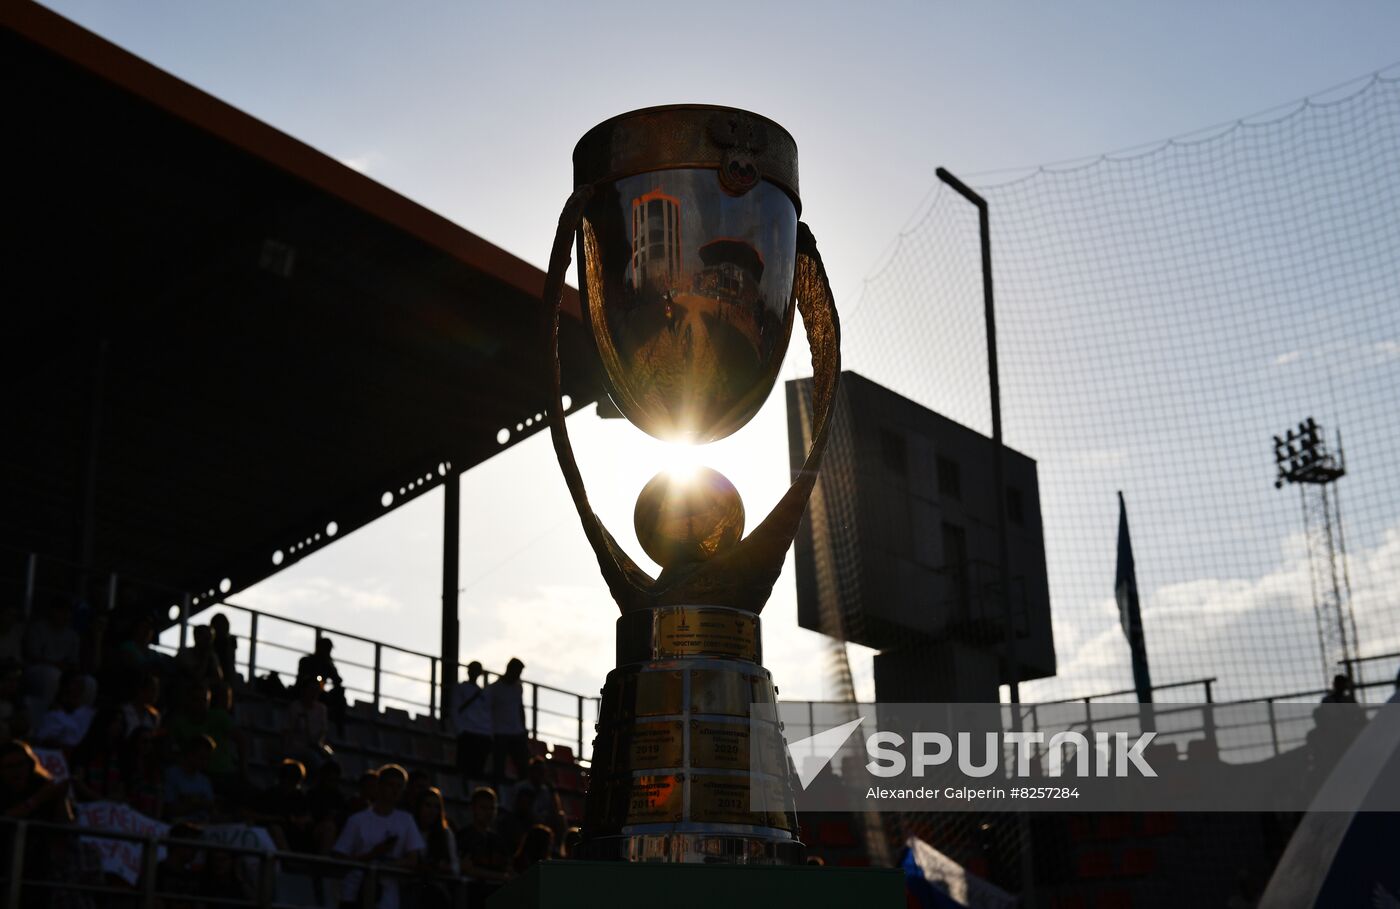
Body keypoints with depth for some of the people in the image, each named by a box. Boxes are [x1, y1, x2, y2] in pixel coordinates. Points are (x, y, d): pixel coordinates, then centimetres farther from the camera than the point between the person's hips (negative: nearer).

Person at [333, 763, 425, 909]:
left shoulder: (406, 820, 8)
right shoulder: (358, 820, 2)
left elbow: (413, 860, 3)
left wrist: (388, 863, -14)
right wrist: (372, 855, -16)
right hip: (354, 896, -2)